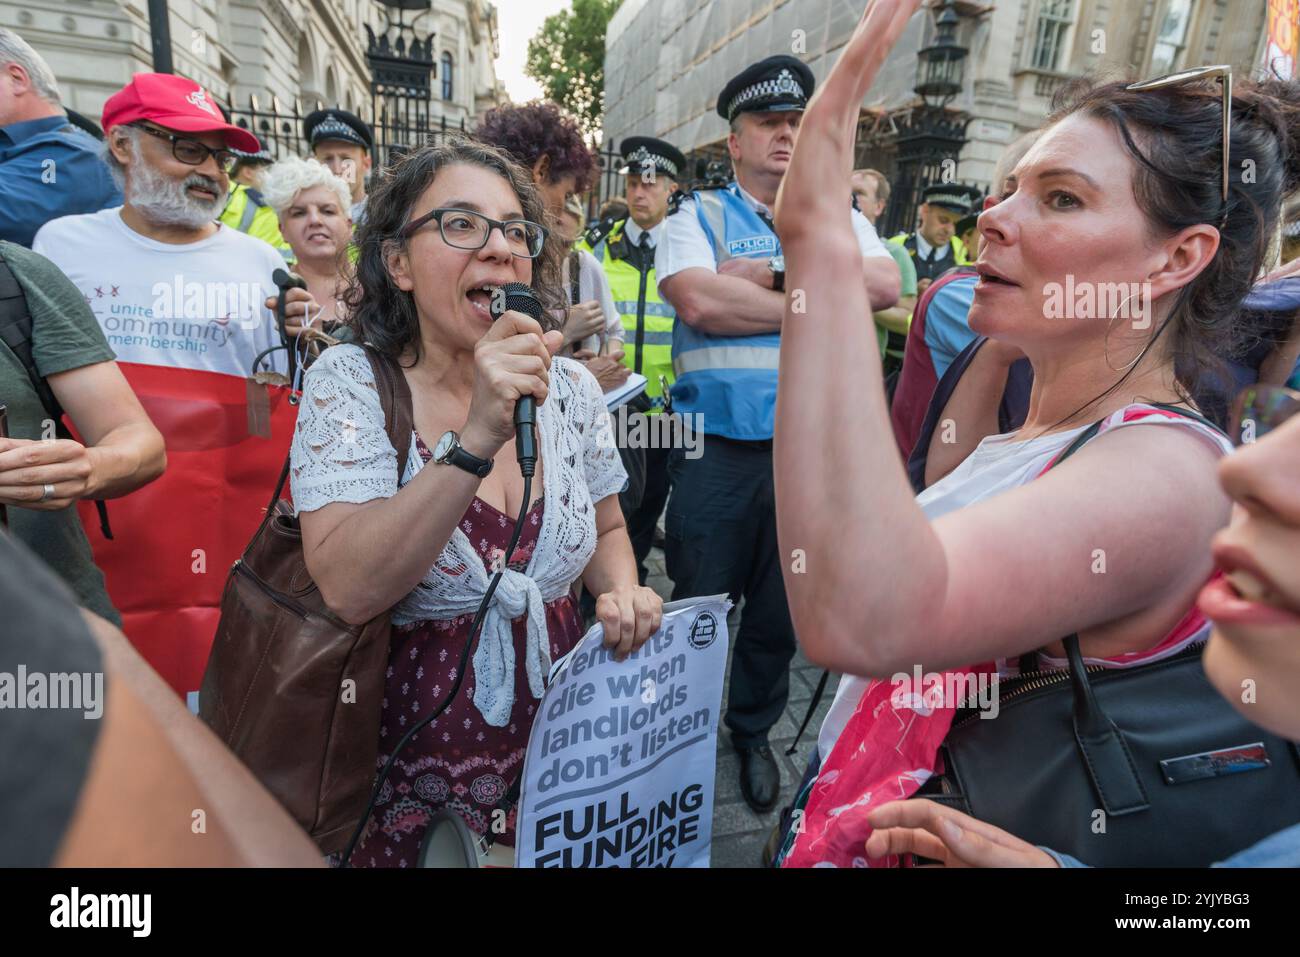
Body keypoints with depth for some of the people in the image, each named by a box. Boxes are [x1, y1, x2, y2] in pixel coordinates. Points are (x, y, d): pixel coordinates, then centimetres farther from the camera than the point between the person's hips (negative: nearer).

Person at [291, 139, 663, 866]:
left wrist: (622, 593, -10)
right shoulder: (350, 382, -13)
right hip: (405, 768, -3)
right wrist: (477, 437, -34)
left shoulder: (571, 389, -4)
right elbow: (347, 589, -25)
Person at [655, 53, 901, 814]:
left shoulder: (841, 219, 12)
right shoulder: (699, 216, 4)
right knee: (700, 603, 10)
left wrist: (769, 274, -14)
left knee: (781, 609, 16)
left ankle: (755, 732, 40)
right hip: (716, 446, -2)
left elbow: (884, 287, -9)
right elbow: (699, 300, -17)